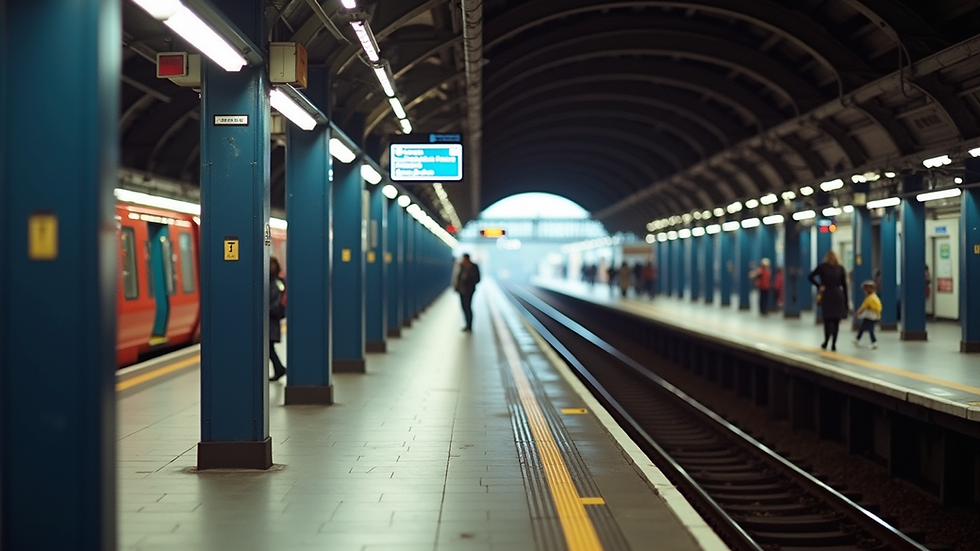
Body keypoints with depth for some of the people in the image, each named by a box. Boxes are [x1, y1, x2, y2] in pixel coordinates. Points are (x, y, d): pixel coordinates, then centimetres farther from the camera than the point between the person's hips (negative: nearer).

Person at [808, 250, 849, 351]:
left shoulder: (822, 267, 3)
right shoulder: (840, 268, 5)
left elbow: (810, 277, -6)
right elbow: (844, 286, 5)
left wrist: (819, 286, 0)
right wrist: (846, 302, 7)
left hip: (827, 295, -1)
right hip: (839, 295, 1)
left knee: (827, 320, 7)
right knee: (836, 321, 4)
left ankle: (826, 342, -2)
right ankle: (833, 344, -1)